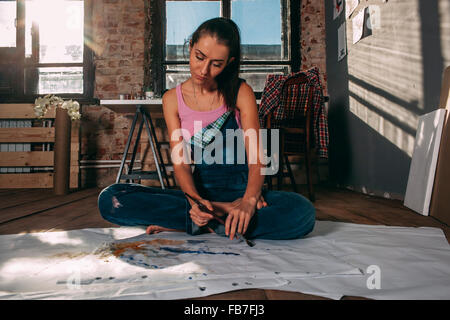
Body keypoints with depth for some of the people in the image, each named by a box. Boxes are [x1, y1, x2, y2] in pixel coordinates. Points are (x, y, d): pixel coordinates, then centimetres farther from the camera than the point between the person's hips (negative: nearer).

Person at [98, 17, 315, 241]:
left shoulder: (240, 92, -2)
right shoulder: (172, 99, 3)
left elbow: (256, 157, -10)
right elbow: (180, 163, -4)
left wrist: (249, 200, -31)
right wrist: (195, 199, -25)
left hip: (240, 190, 0)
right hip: (199, 191, 1)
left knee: (302, 211, -32)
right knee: (110, 199, -18)